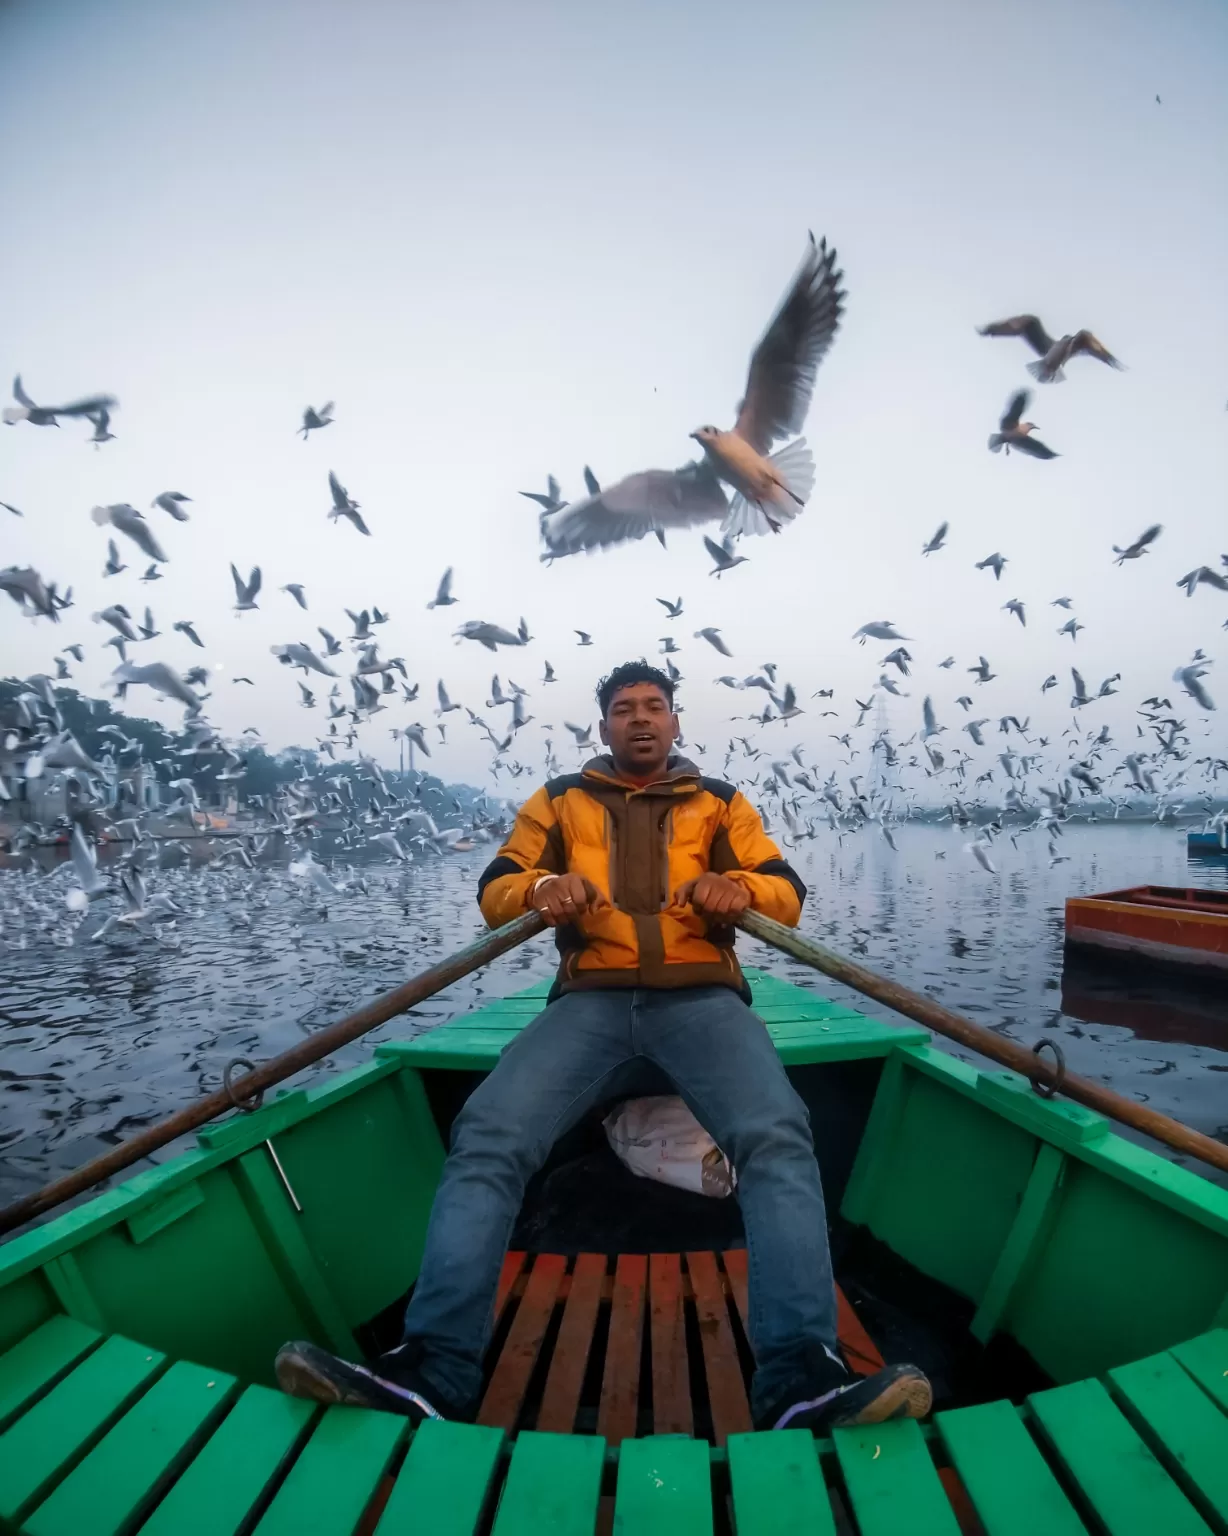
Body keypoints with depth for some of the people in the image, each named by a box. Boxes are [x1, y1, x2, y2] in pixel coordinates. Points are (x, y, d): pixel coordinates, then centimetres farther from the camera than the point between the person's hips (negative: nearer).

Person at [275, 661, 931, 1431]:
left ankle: (801, 1377, -33)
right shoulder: (559, 799, 20)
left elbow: (787, 894, 11)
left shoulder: (720, 802, 19)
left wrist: (736, 887, -14)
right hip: (591, 1001, 1)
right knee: (487, 1135, -25)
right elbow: (495, 890, 15)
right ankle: (432, 1369, -26)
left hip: (701, 998, 0)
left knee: (777, 1136, -30)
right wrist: (542, 885, -10)